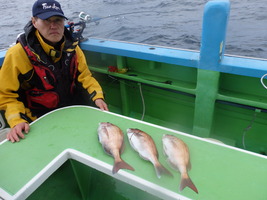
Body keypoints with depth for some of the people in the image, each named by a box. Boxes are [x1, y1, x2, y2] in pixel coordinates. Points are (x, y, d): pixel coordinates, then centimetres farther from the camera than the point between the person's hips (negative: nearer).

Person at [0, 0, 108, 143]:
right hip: (40, 120, -4)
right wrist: (17, 122, -24)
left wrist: (97, 96, -13)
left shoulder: (71, 47, -3)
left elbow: (84, 75, 3)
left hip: (74, 111, 5)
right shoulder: (17, 54, -16)